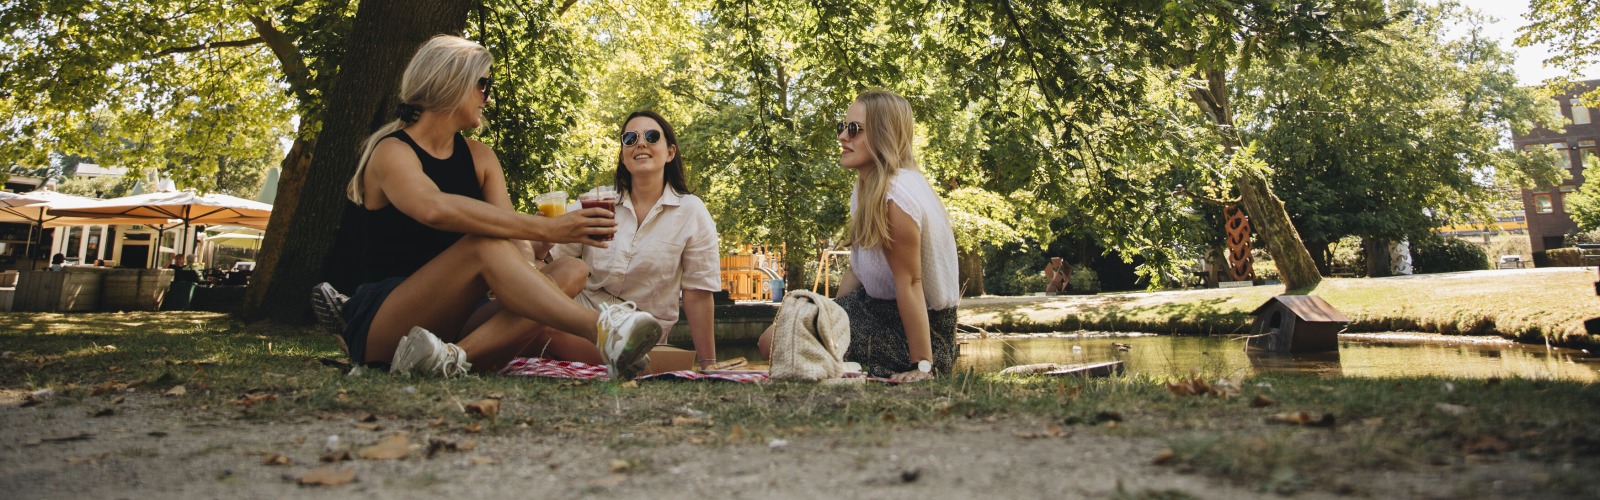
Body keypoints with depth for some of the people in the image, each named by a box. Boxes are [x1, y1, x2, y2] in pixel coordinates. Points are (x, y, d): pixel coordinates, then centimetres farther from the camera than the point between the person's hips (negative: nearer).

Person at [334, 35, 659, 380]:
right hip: (383, 323, -6)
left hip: (459, 317, 6)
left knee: (570, 272, -16)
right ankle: (600, 329, -45)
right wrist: (549, 228, -39)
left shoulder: (479, 157, 11)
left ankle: (456, 356, -38)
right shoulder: (392, 151, -9)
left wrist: (527, 276, -27)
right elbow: (436, 210, -34)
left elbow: (516, 237, -4)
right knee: (486, 241, -31)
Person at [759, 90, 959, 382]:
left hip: (922, 323, -9)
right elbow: (857, 267, 8)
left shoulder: (896, 196, -26)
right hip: (881, 304, 9)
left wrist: (922, 366, -23)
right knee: (772, 338, 4)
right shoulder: (866, 186, 4)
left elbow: (909, 282, -26)